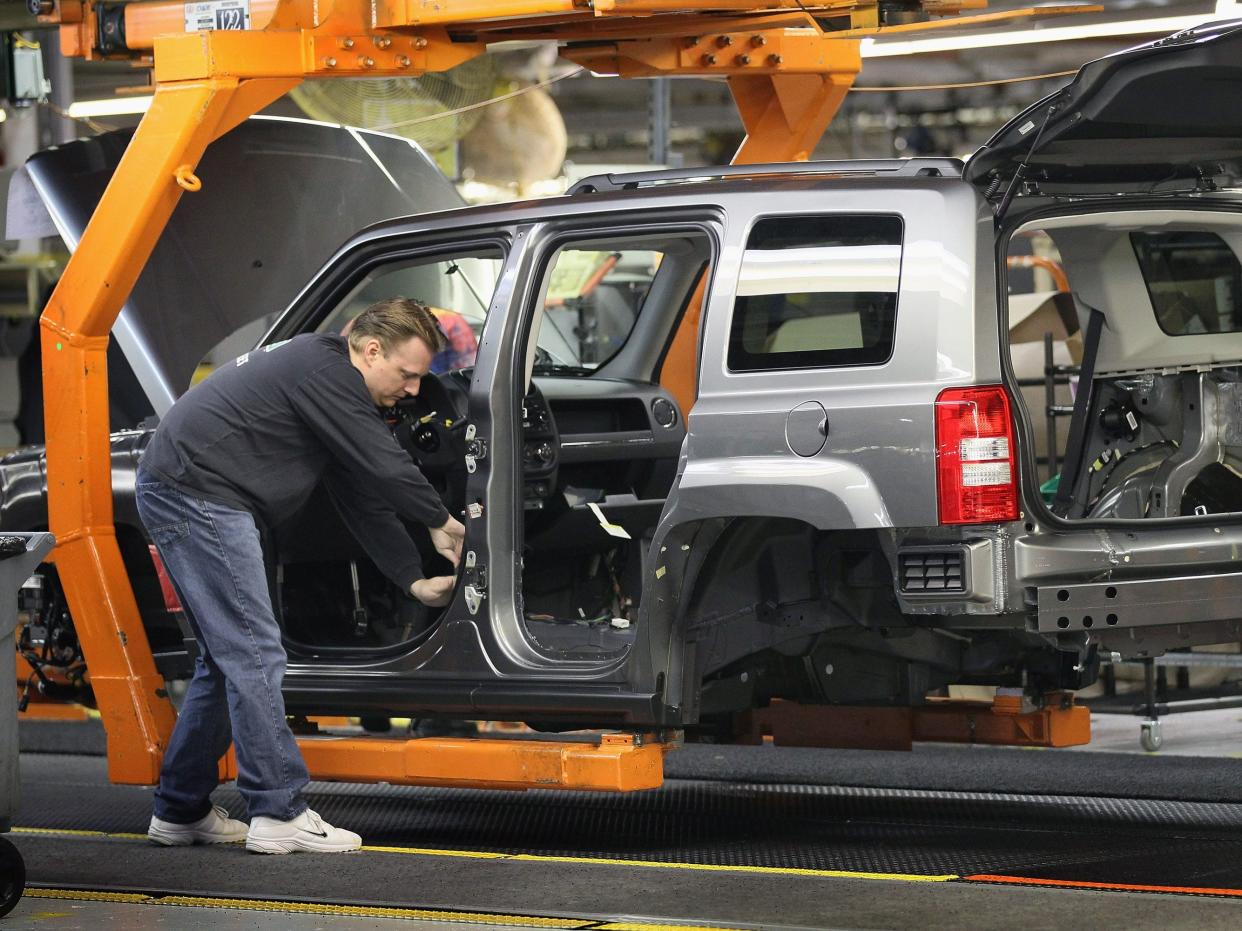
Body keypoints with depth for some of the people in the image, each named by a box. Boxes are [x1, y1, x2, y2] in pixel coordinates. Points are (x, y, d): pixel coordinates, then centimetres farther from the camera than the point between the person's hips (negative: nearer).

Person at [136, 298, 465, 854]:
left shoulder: (338, 389, 19)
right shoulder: (324, 370, -13)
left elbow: (364, 499, 20)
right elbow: (384, 466, -14)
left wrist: (413, 580, 15)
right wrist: (440, 521, 2)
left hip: (178, 495, 11)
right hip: (197, 493, -11)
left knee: (227, 661, 14)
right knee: (255, 656, -10)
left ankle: (179, 812, 19)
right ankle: (279, 815, -9)